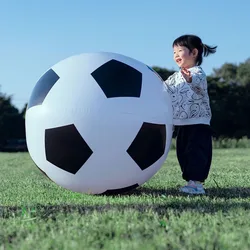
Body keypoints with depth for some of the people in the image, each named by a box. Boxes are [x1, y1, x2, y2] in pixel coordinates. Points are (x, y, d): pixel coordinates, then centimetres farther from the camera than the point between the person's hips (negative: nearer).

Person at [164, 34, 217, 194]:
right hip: (181, 125, 9)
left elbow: (199, 82, -36)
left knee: (197, 153, -12)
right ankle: (192, 181, 19)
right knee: (183, 154, 11)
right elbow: (164, 88, 29)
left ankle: (197, 183, -12)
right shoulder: (176, 76, 16)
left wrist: (190, 79, -57)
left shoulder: (197, 72, -12)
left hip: (198, 124, -9)